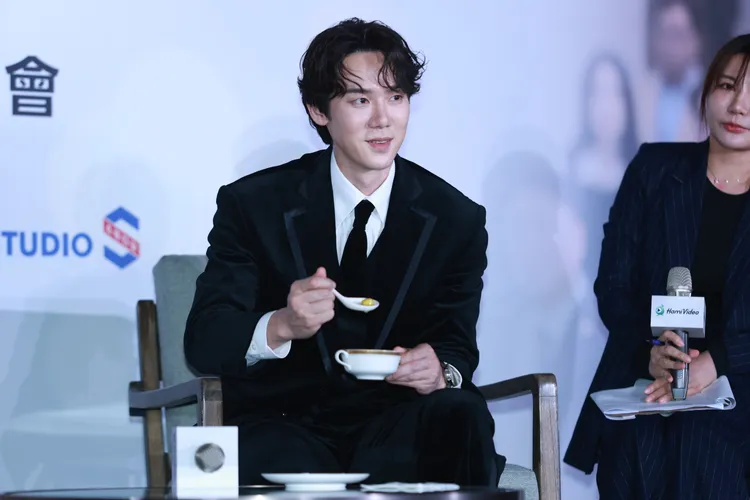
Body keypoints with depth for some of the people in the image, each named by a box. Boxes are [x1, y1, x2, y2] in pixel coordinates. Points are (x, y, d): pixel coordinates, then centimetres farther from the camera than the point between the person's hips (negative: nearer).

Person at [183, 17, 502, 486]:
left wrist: (442, 371, -21)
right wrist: (282, 326, -28)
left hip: (396, 422, 3)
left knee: (461, 415, -31)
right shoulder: (253, 205, -1)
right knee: (289, 468, -38)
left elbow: (457, 343, 6)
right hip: (283, 424, -3)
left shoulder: (457, 219, 4)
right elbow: (203, 341, -6)